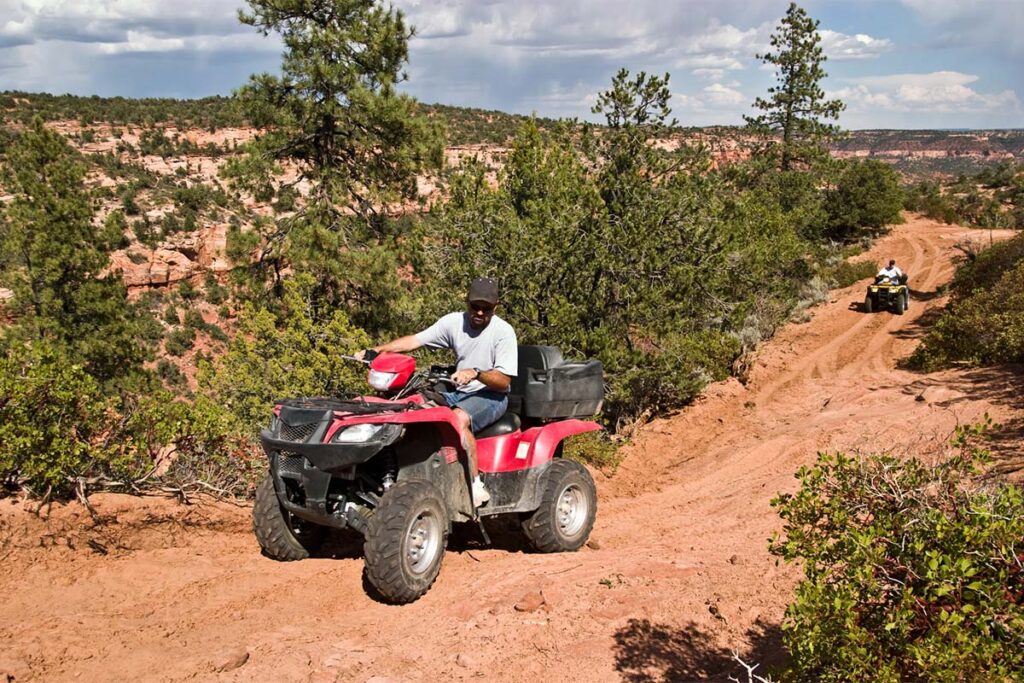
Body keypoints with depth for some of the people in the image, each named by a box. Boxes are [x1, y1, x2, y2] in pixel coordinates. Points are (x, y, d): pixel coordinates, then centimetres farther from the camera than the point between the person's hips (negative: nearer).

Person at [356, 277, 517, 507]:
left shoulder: (503, 331, -12)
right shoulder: (454, 322, 1)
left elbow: (503, 382, -17)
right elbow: (415, 340, -4)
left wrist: (475, 373, -35)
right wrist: (377, 350, -15)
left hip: (491, 396, -5)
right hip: (458, 392, 6)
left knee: (459, 417, -36)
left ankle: (476, 486, -29)